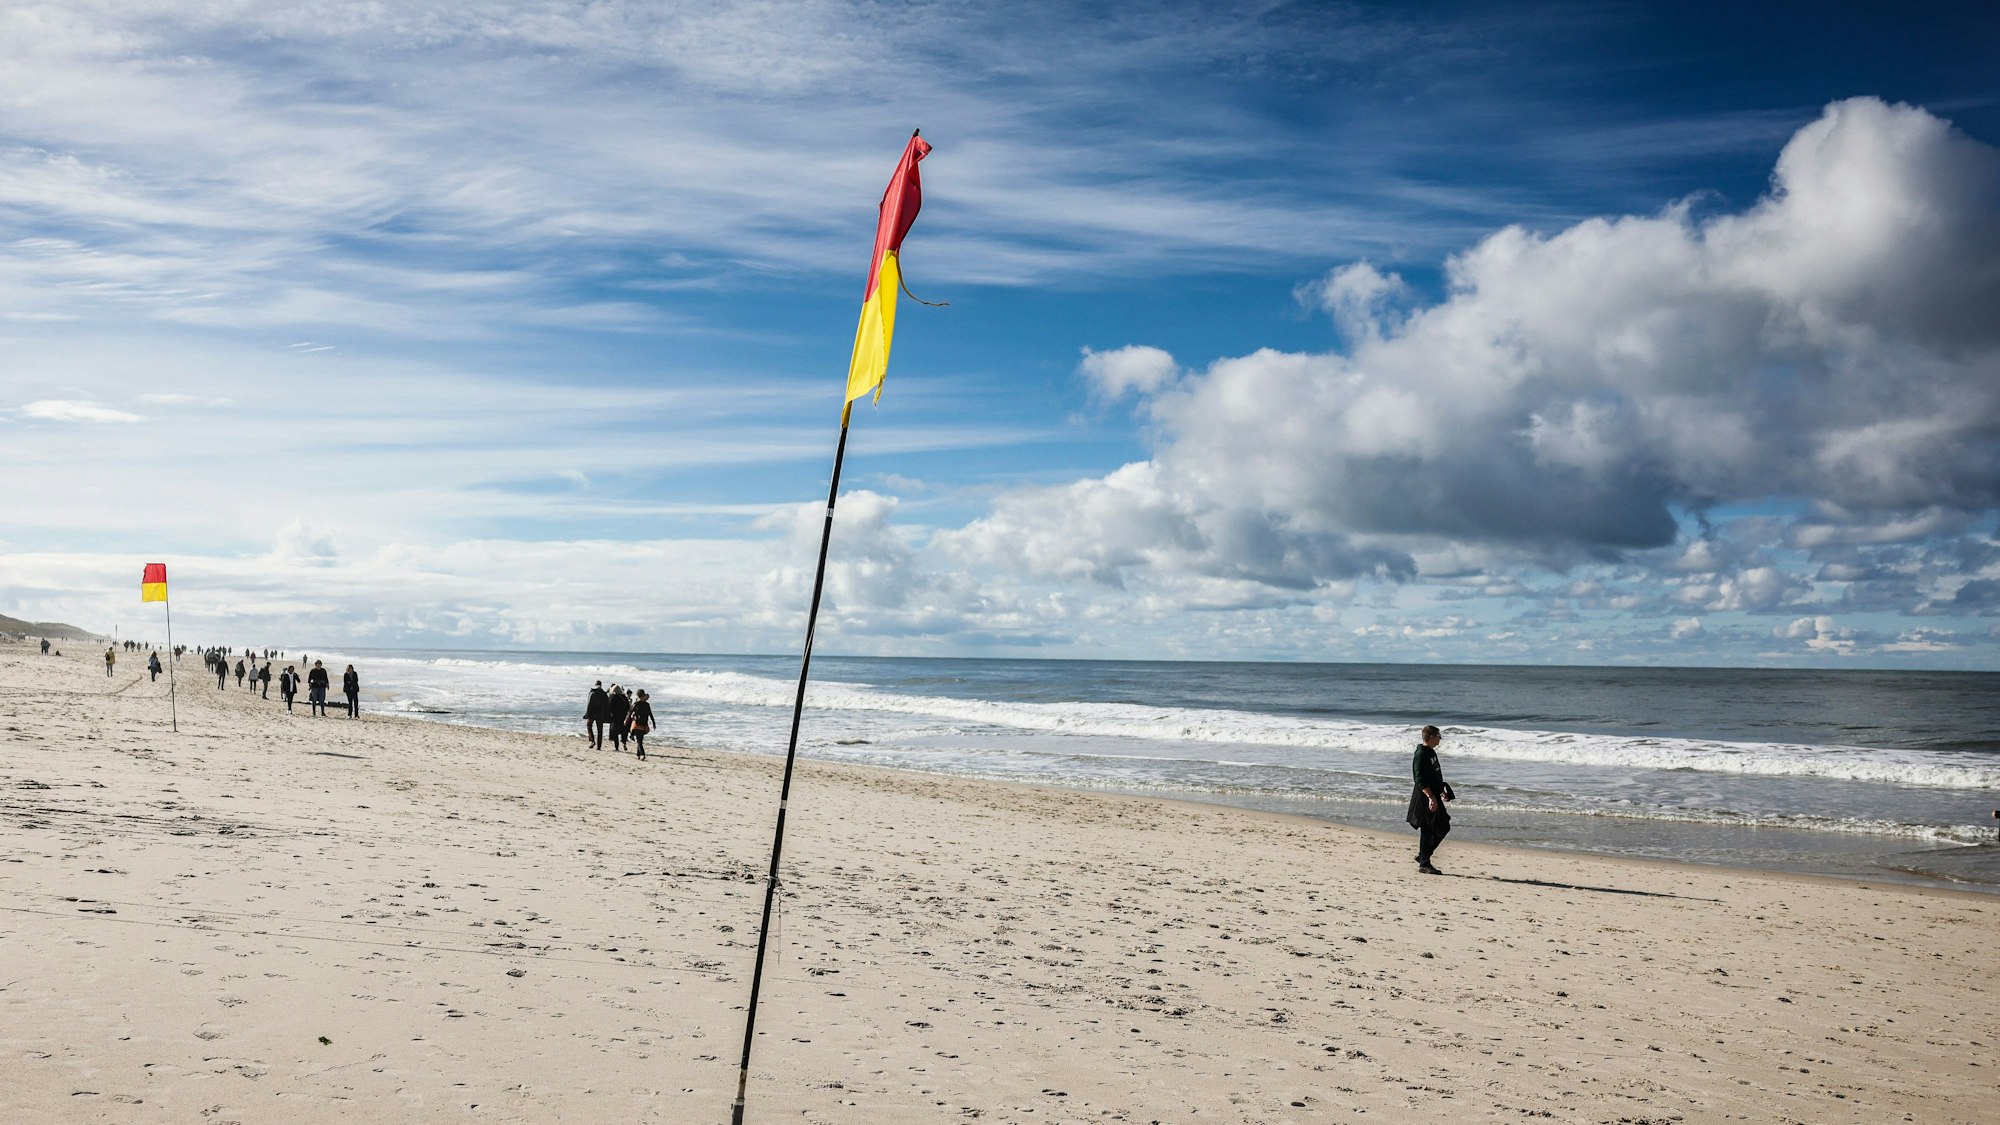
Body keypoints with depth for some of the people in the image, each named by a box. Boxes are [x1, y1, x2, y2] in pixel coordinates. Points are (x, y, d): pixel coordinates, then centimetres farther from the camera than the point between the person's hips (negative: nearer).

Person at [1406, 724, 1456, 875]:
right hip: (1425, 799, -10)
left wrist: (1441, 792, 30)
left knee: (1444, 826, 12)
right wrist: (1431, 797, -27)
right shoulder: (1420, 754, -16)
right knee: (1427, 831, -6)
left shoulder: (1431, 752, 15)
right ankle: (1424, 863, 1)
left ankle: (1423, 858, 18)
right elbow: (1420, 780, -22)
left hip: (1433, 796, 10)